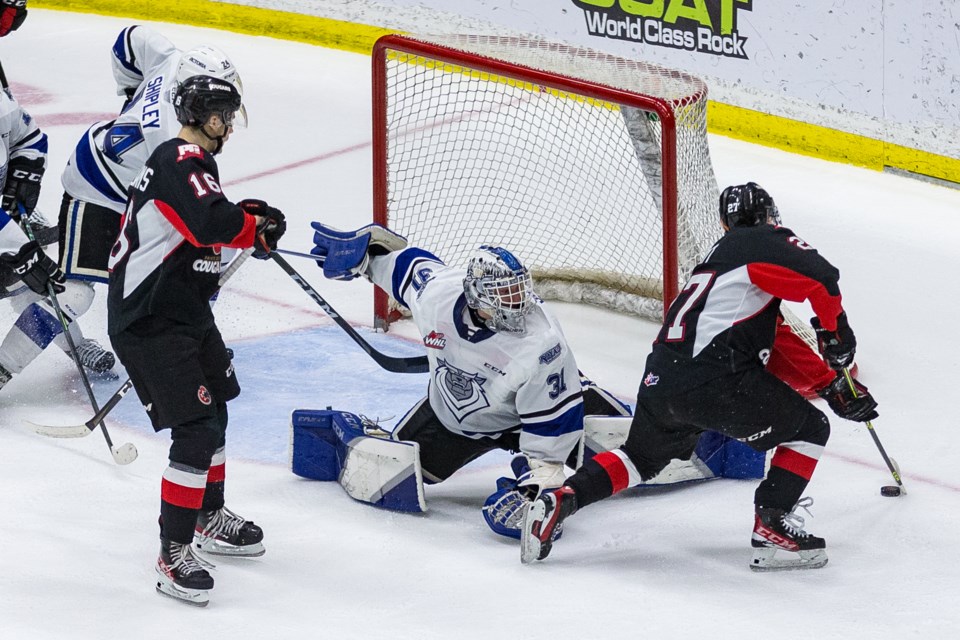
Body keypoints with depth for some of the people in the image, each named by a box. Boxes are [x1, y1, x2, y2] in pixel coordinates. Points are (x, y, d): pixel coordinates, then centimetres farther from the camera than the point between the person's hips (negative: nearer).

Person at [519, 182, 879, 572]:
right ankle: (771, 529, 0)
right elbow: (821, 278, -17)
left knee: (640, 459, 32)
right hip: (712, 382, -8)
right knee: (809, 429, 8)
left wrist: (836, 385, 29)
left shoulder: (722, 251, 30)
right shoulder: (767, 243, 4)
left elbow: (784, 351, 30)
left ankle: (556, 503, 16)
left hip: (660, 381, 8)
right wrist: (836, 335, 0)